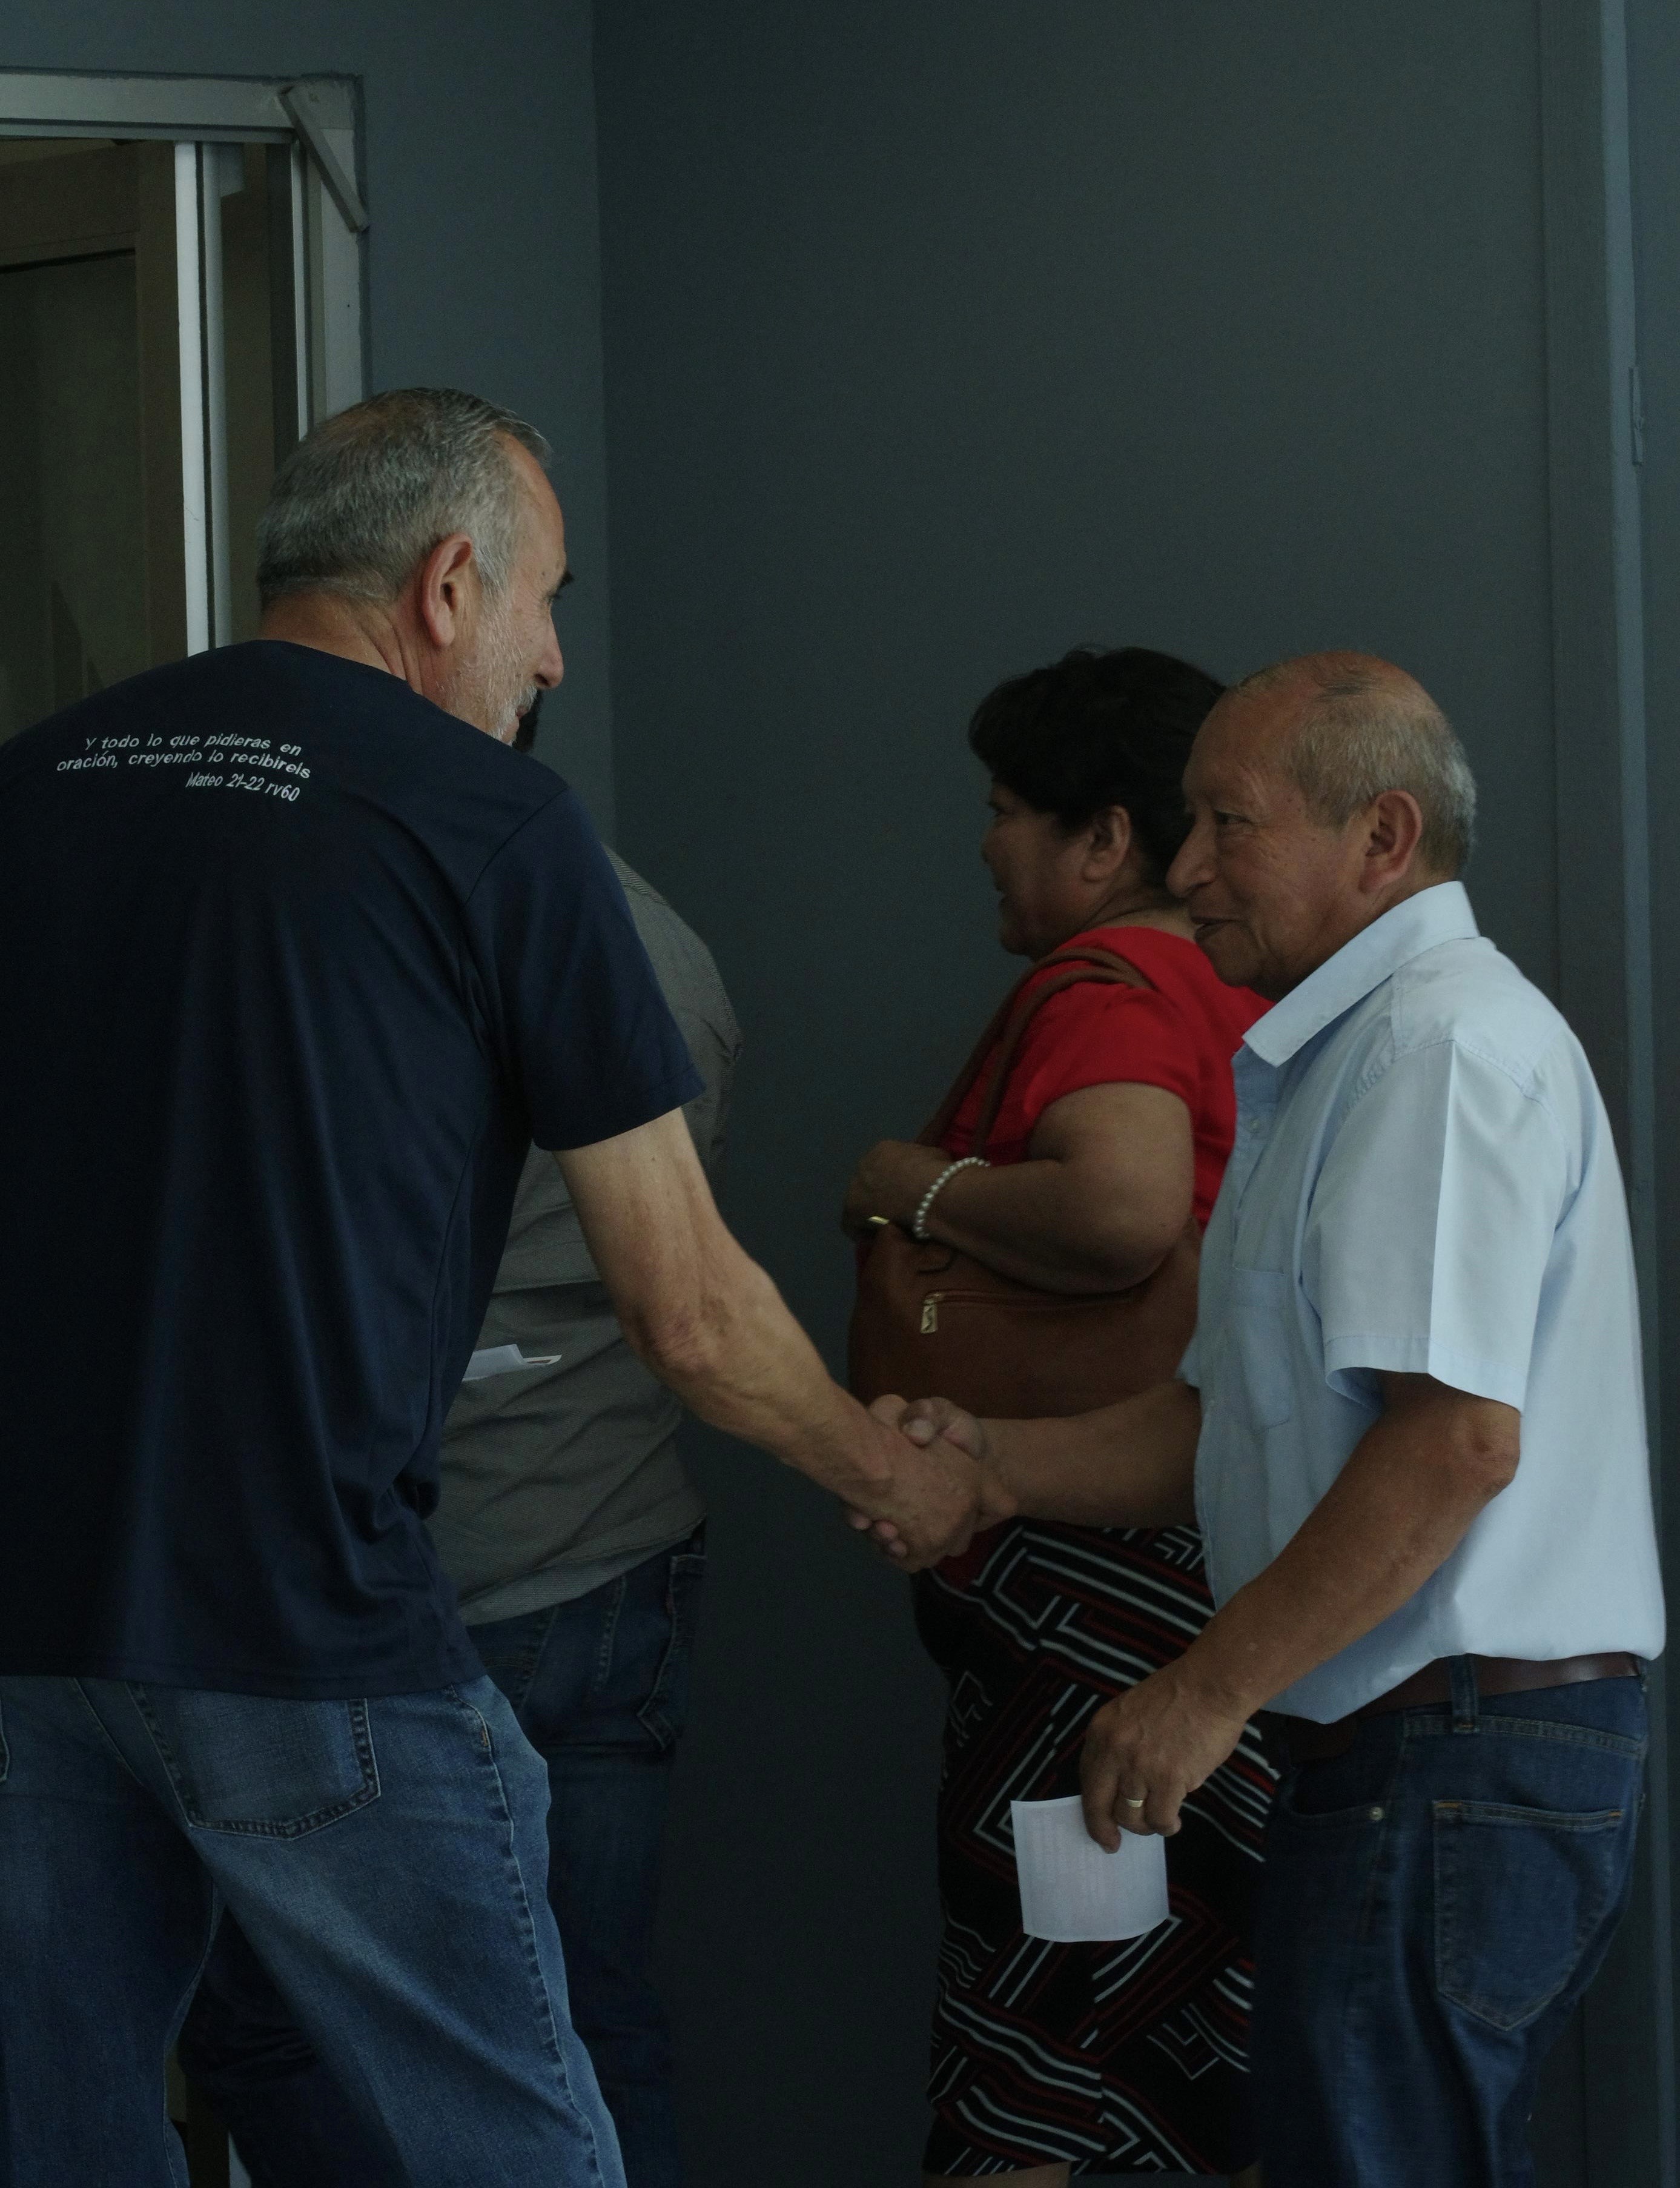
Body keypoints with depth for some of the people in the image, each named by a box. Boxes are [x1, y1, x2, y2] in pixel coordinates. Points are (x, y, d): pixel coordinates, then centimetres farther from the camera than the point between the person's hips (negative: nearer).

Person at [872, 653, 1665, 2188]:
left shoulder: (1444, 1038, -13)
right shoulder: (1343, 1056, 22)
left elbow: (1458, 1433, -23)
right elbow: (1249, 1427, 22)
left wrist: (1214, 1688, -19)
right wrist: (992, 1460, 8)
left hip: (1450, 1757, -11)